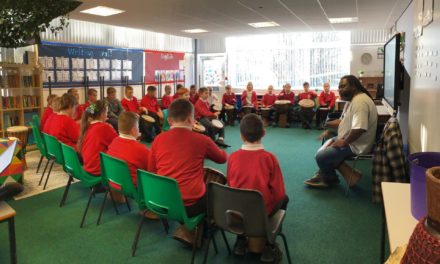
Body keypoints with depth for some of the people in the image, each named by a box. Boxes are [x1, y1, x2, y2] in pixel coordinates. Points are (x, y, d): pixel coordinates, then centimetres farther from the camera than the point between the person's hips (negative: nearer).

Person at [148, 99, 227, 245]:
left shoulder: (158, 139, 0)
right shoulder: (201, 140, -6)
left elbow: (151, 171, 10)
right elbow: (223, 158, 13)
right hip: (190, 204, -5)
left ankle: (187, 228, 18)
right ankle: (188, 230, 16)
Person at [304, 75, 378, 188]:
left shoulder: (359, 101, -25)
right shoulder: (352, 100, 11)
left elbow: (359, 129, -34)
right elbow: (344, 121, 18)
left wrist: (344, 142, -21)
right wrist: (326, 124, 5)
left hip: (356, 145, -11)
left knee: (321, 156, -14)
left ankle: (330, 179, 13)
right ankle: (324, 175, 22)